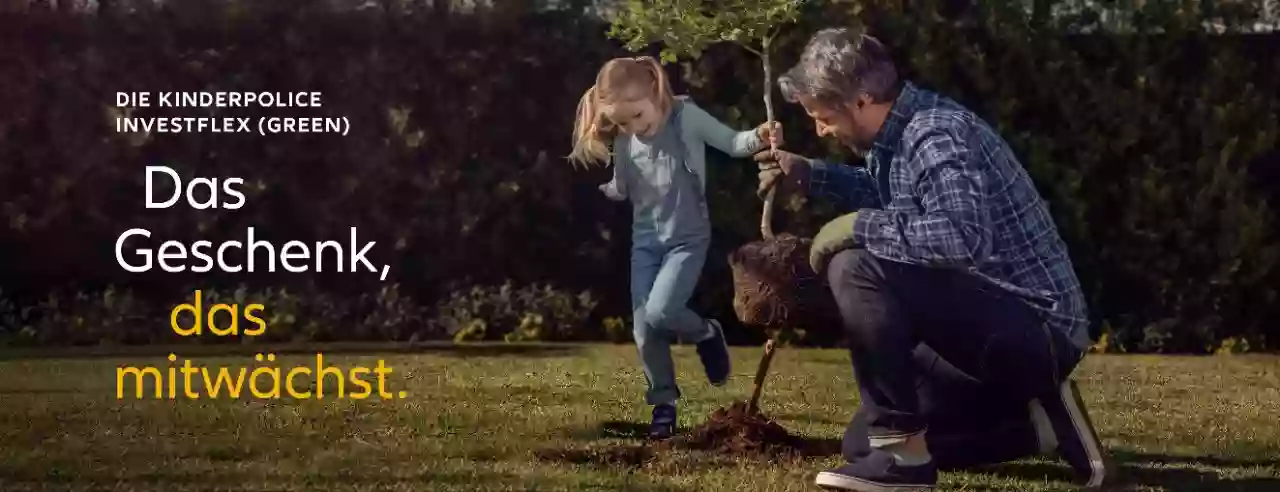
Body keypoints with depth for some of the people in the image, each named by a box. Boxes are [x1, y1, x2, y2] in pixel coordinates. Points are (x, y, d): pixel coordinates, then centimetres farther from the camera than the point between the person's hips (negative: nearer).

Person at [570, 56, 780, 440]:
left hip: (688, 238, -5)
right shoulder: (624, 142, -1)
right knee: (644, 330, 1)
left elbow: (732, 143, -11)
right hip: (645, 240, 5)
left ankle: (706, 334, 10)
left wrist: (758, 138, -30)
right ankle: (663, 404, 17)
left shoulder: (687, 116, -13)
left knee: (660, 312, -23)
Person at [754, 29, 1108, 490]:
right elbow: (893, 198, 30)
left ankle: (903, 455, -17)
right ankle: (1035, 423, 12)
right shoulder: (898, 132, 7)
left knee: (855, 268, -26)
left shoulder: (936, 135, -22)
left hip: (1038, 328, -10)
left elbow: (964, 239, -39)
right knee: (864, 444, 14)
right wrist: (809, 175, 17)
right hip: (991, 322, 10)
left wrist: (859, 226, -28)